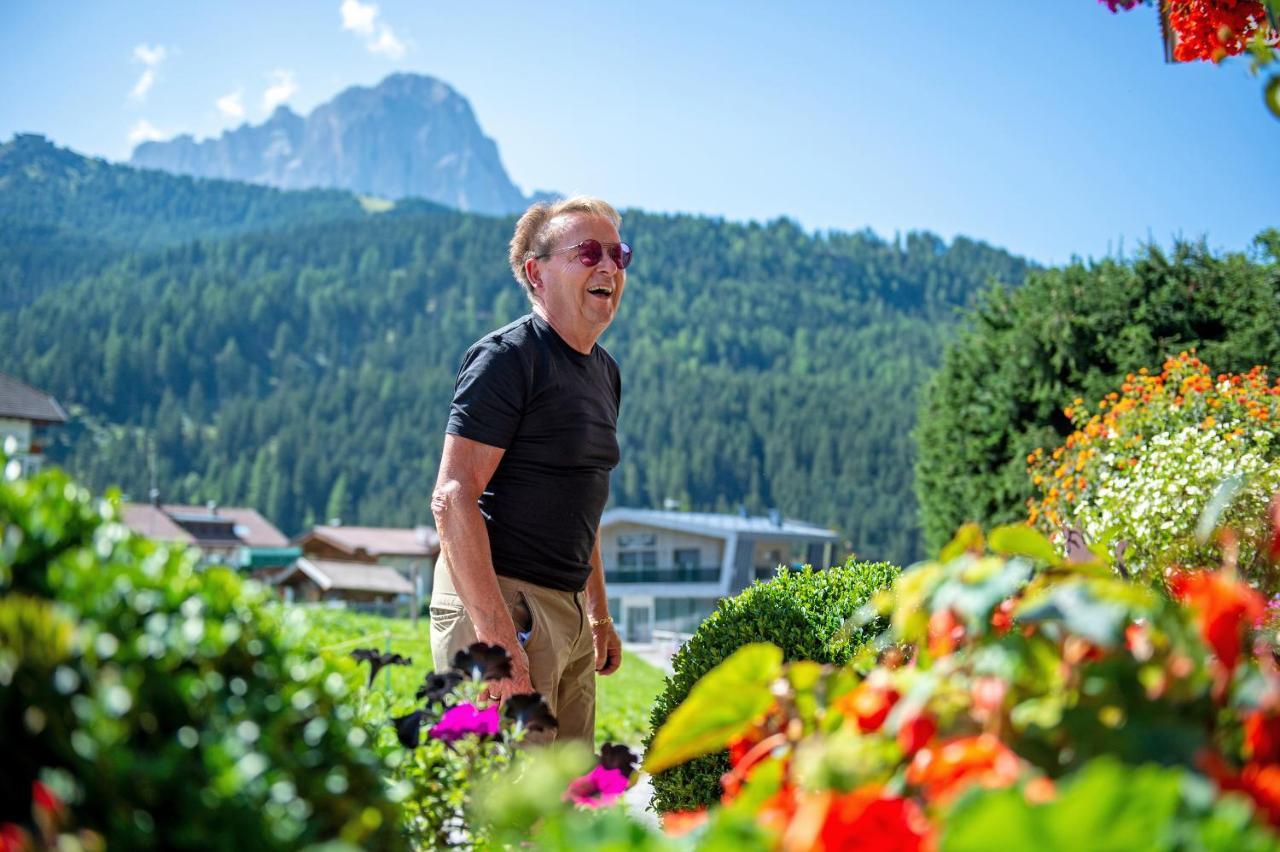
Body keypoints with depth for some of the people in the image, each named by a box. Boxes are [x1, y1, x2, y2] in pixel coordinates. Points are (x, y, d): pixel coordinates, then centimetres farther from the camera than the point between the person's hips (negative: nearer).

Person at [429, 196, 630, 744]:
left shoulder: (604, 371, 17)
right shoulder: (507, 357, -11)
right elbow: (453, 498, -19)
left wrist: (598, 615, 24)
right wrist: (494, 632, -25)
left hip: (567, 611, 9)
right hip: (497, 600, -9)